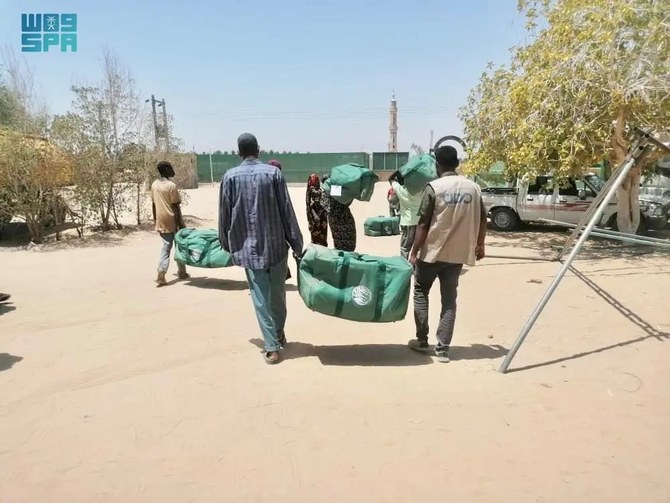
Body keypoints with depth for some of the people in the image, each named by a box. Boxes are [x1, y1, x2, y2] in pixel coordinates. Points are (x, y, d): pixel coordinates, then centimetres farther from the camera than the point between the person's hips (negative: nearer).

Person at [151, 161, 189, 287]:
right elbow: (176, 207, -16)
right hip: (173, 221, -6)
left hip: (161, 221, 6)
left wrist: (155, 221, 19)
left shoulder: (154, 185, 7)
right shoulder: (171, 185, -15)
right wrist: (180, 223, -13)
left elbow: (153, 205, 11)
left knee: (166, 246, 8)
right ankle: (181, 272, 23)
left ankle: (161, 274, -8)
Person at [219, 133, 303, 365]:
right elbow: (287, 211, -4)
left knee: (261, 298, 3)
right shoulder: (273, 173, -3)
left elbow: (225, 215, 2)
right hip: (276, 243, 1)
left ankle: (271, 347, 2)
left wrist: (226, 244, 17)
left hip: (248, 246, 0)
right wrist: (296, 243, 2)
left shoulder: (230, 176, -1)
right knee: (278, 293, 16)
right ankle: (279, 334, 32)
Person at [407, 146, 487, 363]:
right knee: (449, 300, 10)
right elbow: (482, 220, 9)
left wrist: (414, 252, -6)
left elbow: (423, 224, -12)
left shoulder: (434, 187, -11)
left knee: (421, 293, 16)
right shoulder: (473, 187, 2)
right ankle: (442, 348, 10)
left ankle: (422, 340, 19)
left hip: (432, 251, -3)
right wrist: (479, 245, 24)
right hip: (458, 253, 4)